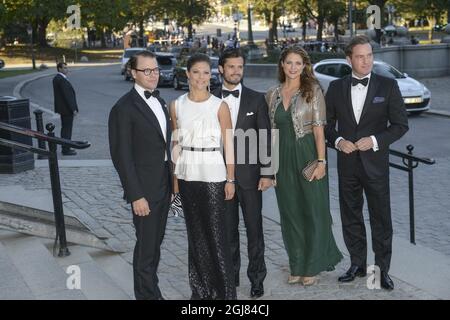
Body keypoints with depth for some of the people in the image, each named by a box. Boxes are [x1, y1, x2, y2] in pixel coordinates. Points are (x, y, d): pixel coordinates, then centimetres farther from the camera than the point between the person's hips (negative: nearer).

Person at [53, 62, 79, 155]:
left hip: (63, 108, 10)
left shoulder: (57, 78, 11)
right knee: (67, 129, -4)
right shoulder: (61, 80, -20)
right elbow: (67, 95, -23)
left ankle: (65, 148, 23)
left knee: (65, 128, 16)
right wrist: (73, 109, -20)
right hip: (67, 109, -10)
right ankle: (66, 150, 0)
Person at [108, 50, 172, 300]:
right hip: (144, 188, -7)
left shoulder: (160, 102, 11)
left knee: (156, 241, 17)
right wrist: (136, 195, -18)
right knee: (146, 245, 2)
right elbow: (122, 156, -16)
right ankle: (148, 294, 15)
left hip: (164, 185, 7)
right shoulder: (124, 108, -14)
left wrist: (172, 182, 12)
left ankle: (150, 287, 31)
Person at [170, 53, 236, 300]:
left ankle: (224, 290, 8)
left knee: (216, 233, -4)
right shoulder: (177, 105, 5)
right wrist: (174, 176, 7)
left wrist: (230, 179, -4)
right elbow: (176, 143, 10)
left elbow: (228, 144, -2)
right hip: (187, 174, 3)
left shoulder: (219, 106, -3)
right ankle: (201, 288, 23)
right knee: (195, 232, 11)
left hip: (213, 174, -3)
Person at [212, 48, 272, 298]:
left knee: (254, 228, 4)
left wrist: (266, 173, -7)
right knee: (227, 228, 11)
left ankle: (257, 278, 15)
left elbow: (265, 138, -1)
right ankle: (231, 275, 24)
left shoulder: (256, 99, 1)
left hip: (249, 174, -1)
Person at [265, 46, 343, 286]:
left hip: (307, 155, -4)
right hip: (283, 158, 4)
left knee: (313, 211, 3)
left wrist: (321, 161, -13)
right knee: (290, 213, 10)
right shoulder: (272, 95, 8)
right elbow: (270, 131, 9)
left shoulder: (313, 91, -3)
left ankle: (312, 266, 17)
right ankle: (296, 266, 23)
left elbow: (318, 128, -7)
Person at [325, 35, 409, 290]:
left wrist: (375, 140, -15)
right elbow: (327, 123, 9)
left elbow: (401, 124, -3)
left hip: (375, 163, -3)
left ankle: (382, 269, 16)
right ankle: (357, 265, 25)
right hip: (347, 164, 3)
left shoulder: (388, 86, -3)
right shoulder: (336, 87, 4)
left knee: (381, 218, 3)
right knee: (351, 217, 11)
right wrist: (338, 141, -10)